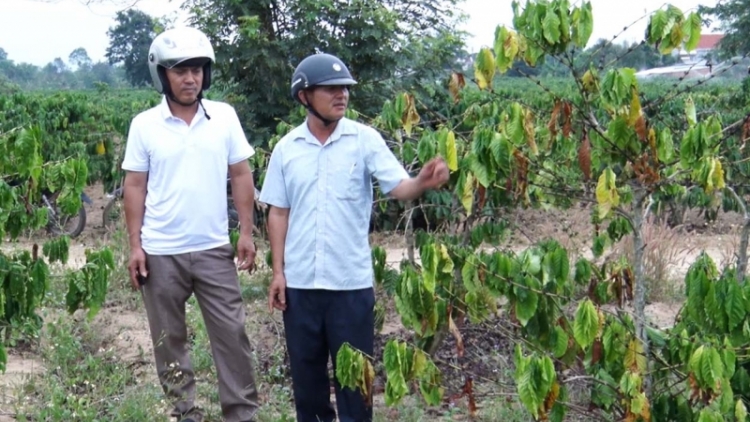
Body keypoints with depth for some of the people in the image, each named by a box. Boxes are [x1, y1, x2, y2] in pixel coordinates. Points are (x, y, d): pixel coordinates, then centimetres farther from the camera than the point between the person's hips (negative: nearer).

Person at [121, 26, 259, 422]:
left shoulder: (225, 117, 1)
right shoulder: (144, 125, -2)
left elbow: (241, 176, 4)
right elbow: (135, 186, 1)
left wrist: (246, 233, -1)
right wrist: (135, 245, -4)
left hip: (214, 249, 0)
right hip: (161, 252, 0)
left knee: (231, 333, 2)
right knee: (169, 339, 9)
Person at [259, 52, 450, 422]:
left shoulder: (365, 139, -4)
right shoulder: (286, 149, 3)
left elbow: (398, 187, -15)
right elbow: (278, 213, 7)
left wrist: (423, 182, -37)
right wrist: (277, 272, 3)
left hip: (351, 281, -2)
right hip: (300, 281, 2)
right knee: (306, 369, 13)